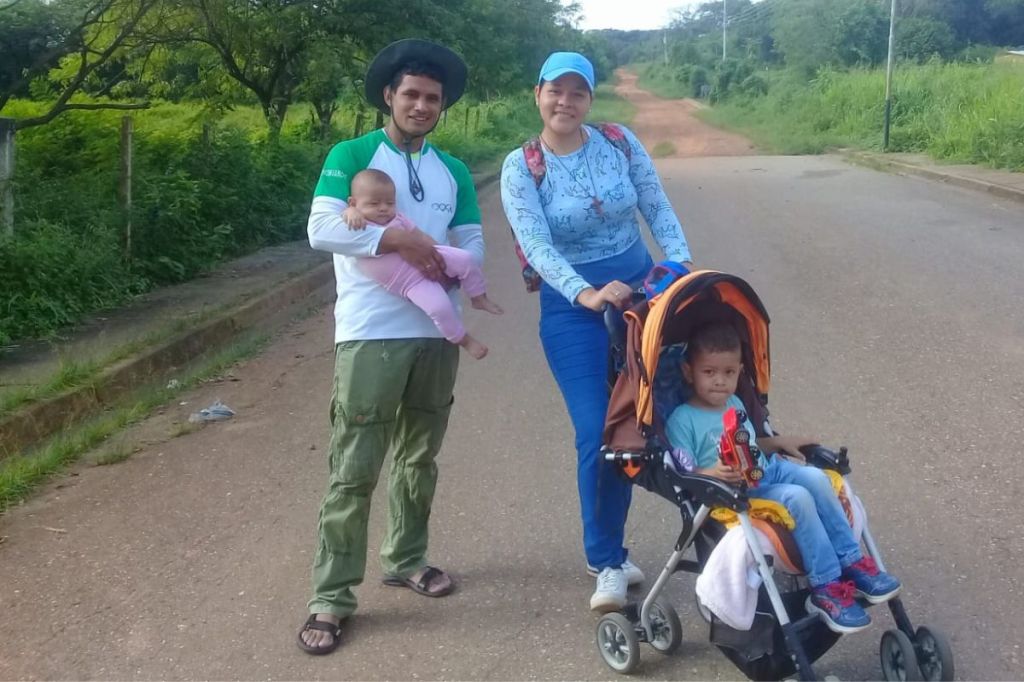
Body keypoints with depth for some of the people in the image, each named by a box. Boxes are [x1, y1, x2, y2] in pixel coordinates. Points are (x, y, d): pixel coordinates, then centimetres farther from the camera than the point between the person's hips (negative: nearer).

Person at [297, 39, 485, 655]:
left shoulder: (454, 173, 13)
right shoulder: (351, 156, -2)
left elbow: (473, 246, 7)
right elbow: (322, 228, -15)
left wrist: (438, 265, -15)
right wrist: (402, 240, -21)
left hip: (436, 333, 5)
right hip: (371, 335, -5)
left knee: (420, 457, 17)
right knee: (354, 470, -4)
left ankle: (406, 558, 35)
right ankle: (332, 595, 5)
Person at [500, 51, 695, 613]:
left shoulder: (620, 142, -1)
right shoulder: (521, 167, -8)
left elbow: (657, 208, 1)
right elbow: (536, 245, -18)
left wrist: (682, 261, -16)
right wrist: (586, 294, -33)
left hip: (638, 288, 3)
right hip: (571, 306, -3)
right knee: (596, 433, -8)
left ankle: (608, 550, 27)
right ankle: (606, 562, 10)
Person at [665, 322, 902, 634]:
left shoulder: (734, 404, 18)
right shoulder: (682, 420, -7)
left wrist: (779, 442, 17)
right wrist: (714, 473, -30)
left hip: (768, 470, 8)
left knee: (815, 477, -20)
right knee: (797, 498, -29)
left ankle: (850, 561, -14)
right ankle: (827, 587, -26)